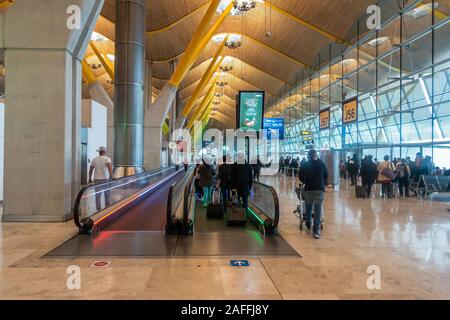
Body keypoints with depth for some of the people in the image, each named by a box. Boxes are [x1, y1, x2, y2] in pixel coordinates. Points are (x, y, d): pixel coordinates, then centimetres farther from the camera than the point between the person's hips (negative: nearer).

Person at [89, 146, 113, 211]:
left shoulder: (94, 159, 6)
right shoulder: (107, 158, -6)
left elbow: (91, 170, 11)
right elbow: (110, 167, -23)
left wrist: (90, 178, 22)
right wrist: (111, 176, -26)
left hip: (96, 179, 3)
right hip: (105, 179, -2)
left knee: (98, 195, 4)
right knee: (107, 194, 13)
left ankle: (99, 209, 5)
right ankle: (107, 207, 19)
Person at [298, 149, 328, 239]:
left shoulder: (305, 165, 4)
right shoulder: (321, 164, 4)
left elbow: (300, 175, 4)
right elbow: (326, 175, 8)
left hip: (308, 188, 1)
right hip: (320, 189, -1)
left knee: (308, 207, 21)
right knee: (318, 209, -2)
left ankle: (308, 223, 34)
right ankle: (316, 230, -4)